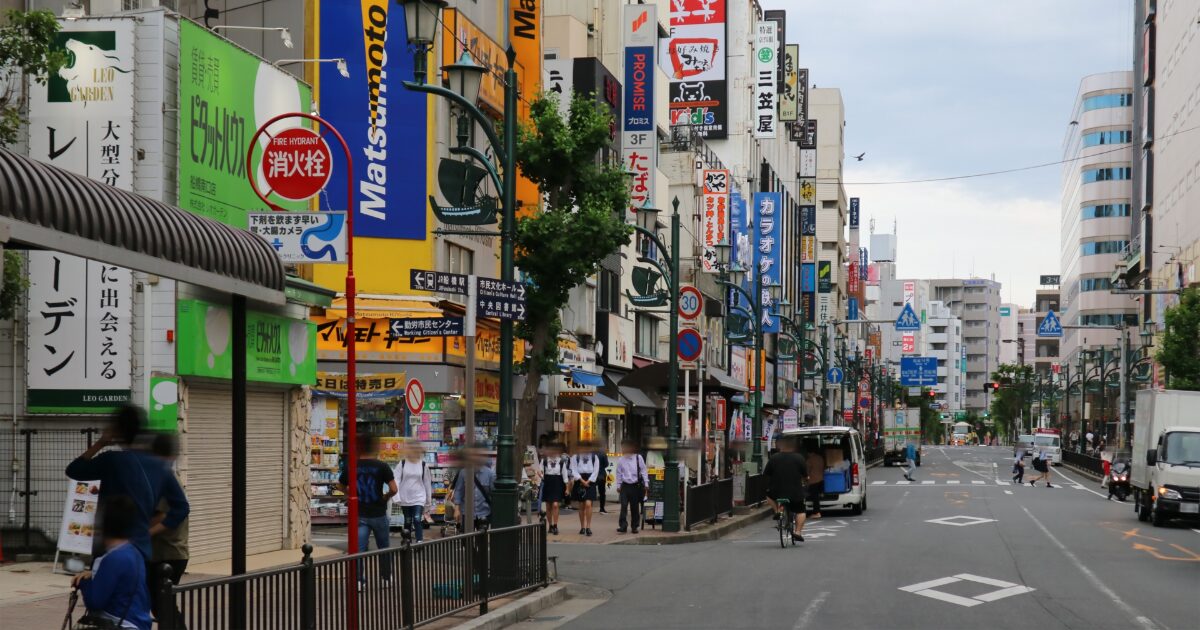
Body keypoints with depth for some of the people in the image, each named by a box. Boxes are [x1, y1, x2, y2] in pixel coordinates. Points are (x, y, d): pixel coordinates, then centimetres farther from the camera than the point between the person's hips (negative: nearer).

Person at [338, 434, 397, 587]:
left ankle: (360, 581, -10)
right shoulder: (382, 467, -10)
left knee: (360, 548, -1)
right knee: (384, 548, 16)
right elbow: (393, 489, -15)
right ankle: (386, 578, 24)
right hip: (378, 514, -1)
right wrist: (386, 497, 5)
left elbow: (341, 486, 10)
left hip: (360, 515, 1)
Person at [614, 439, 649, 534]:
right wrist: (618, 486, 7)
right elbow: (619, 474, 9)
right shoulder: (621, 460, 2)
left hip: (636, 486, 0)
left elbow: (644, 471, 2)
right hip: (625, 486, 1)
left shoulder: (638, 458, -2)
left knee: (635, 507, 6)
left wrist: (646, 484, -1)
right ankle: (622, 526, -8)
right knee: (624, 506, -8)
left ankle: (634, 526, 16)